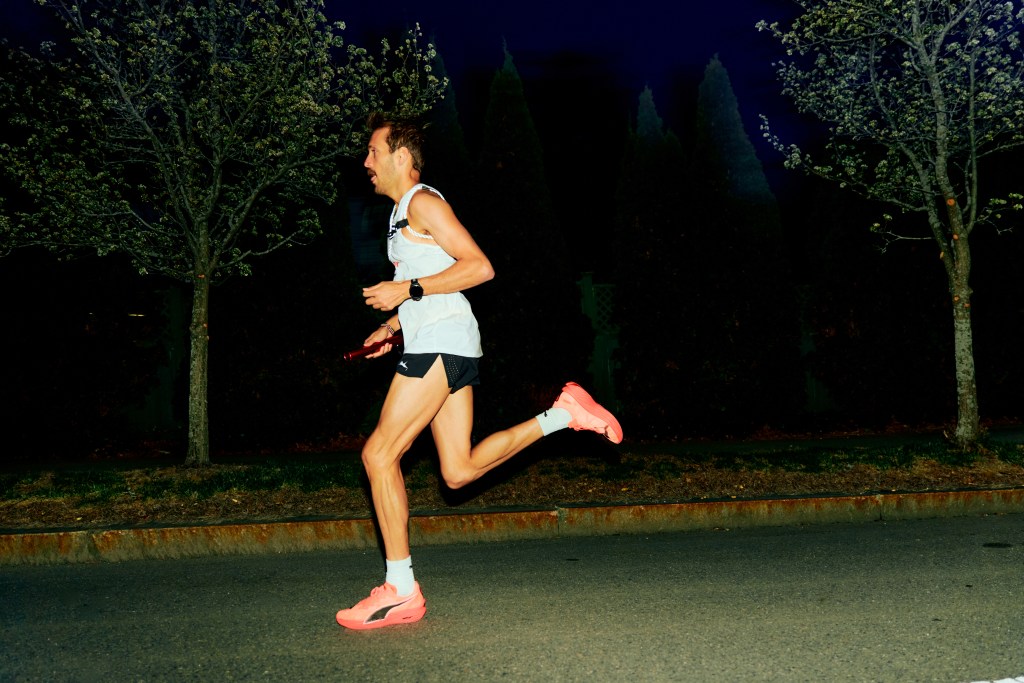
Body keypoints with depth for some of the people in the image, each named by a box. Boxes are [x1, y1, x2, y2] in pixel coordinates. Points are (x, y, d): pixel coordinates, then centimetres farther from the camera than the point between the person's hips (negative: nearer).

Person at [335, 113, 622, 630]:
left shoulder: (422, 202, -5)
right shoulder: (403, 211, 25)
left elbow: (479, 267, -15)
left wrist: (408, 290, -16)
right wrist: (391, 326, 20)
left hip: (442, 342, -10)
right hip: (437, 346, 10)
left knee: (379, 453, -12)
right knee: (459, 471, 7)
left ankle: (400, 590, -7)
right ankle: (563, 413, 11)